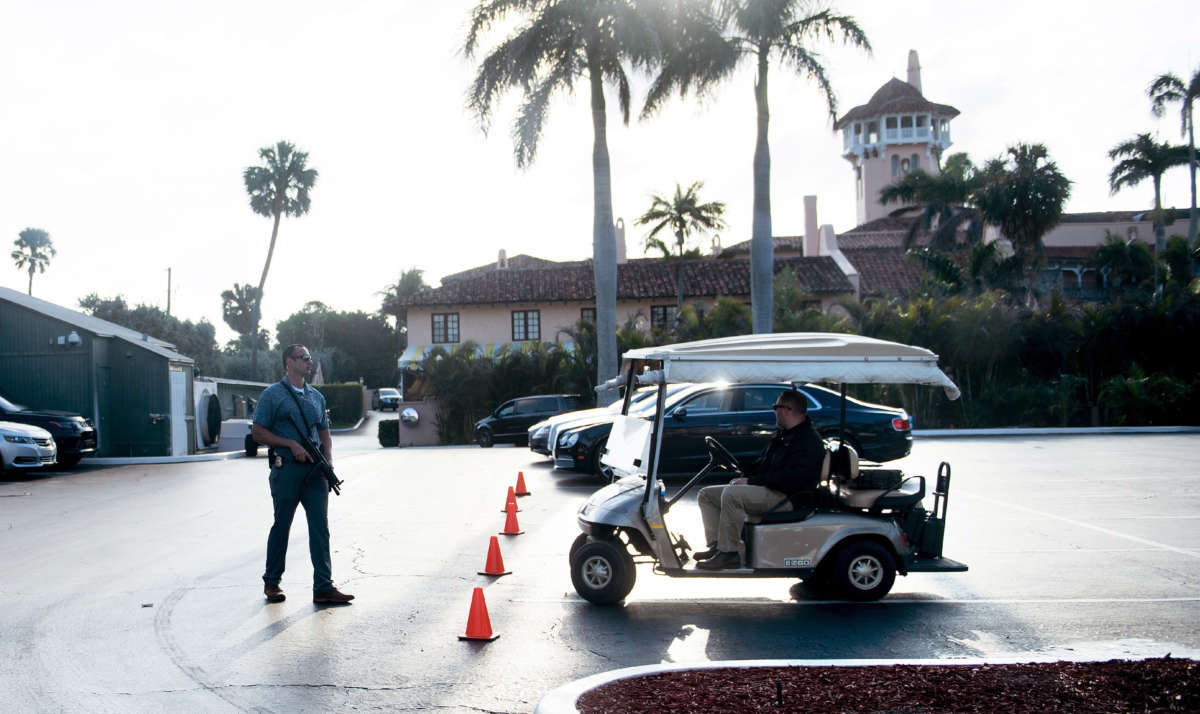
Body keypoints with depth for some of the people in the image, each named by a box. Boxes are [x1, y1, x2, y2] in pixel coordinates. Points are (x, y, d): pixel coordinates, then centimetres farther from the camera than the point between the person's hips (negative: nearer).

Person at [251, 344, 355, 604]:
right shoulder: (272, 395, 0)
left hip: (315, 470, 5)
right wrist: (291, 444, -13)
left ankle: (323, 587, -1)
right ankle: (271, 582, 20)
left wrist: (329, 461, 3)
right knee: (282, 525, 5)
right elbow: (258, 432, -4)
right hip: (287, 468, -5)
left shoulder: (316, 397, 16)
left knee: (320, 527, -2)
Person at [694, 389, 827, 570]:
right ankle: (716, 546, -6)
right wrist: (742, 468, 6)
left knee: (732, 493, -34)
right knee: (706, 494, 4)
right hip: (767, 491, 11)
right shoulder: (782, 436, 21)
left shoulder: (809, 440, -13)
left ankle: (728, 553, -28)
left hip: (788, 498, -11)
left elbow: (794, 478, -26)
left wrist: (751, 481, -23)